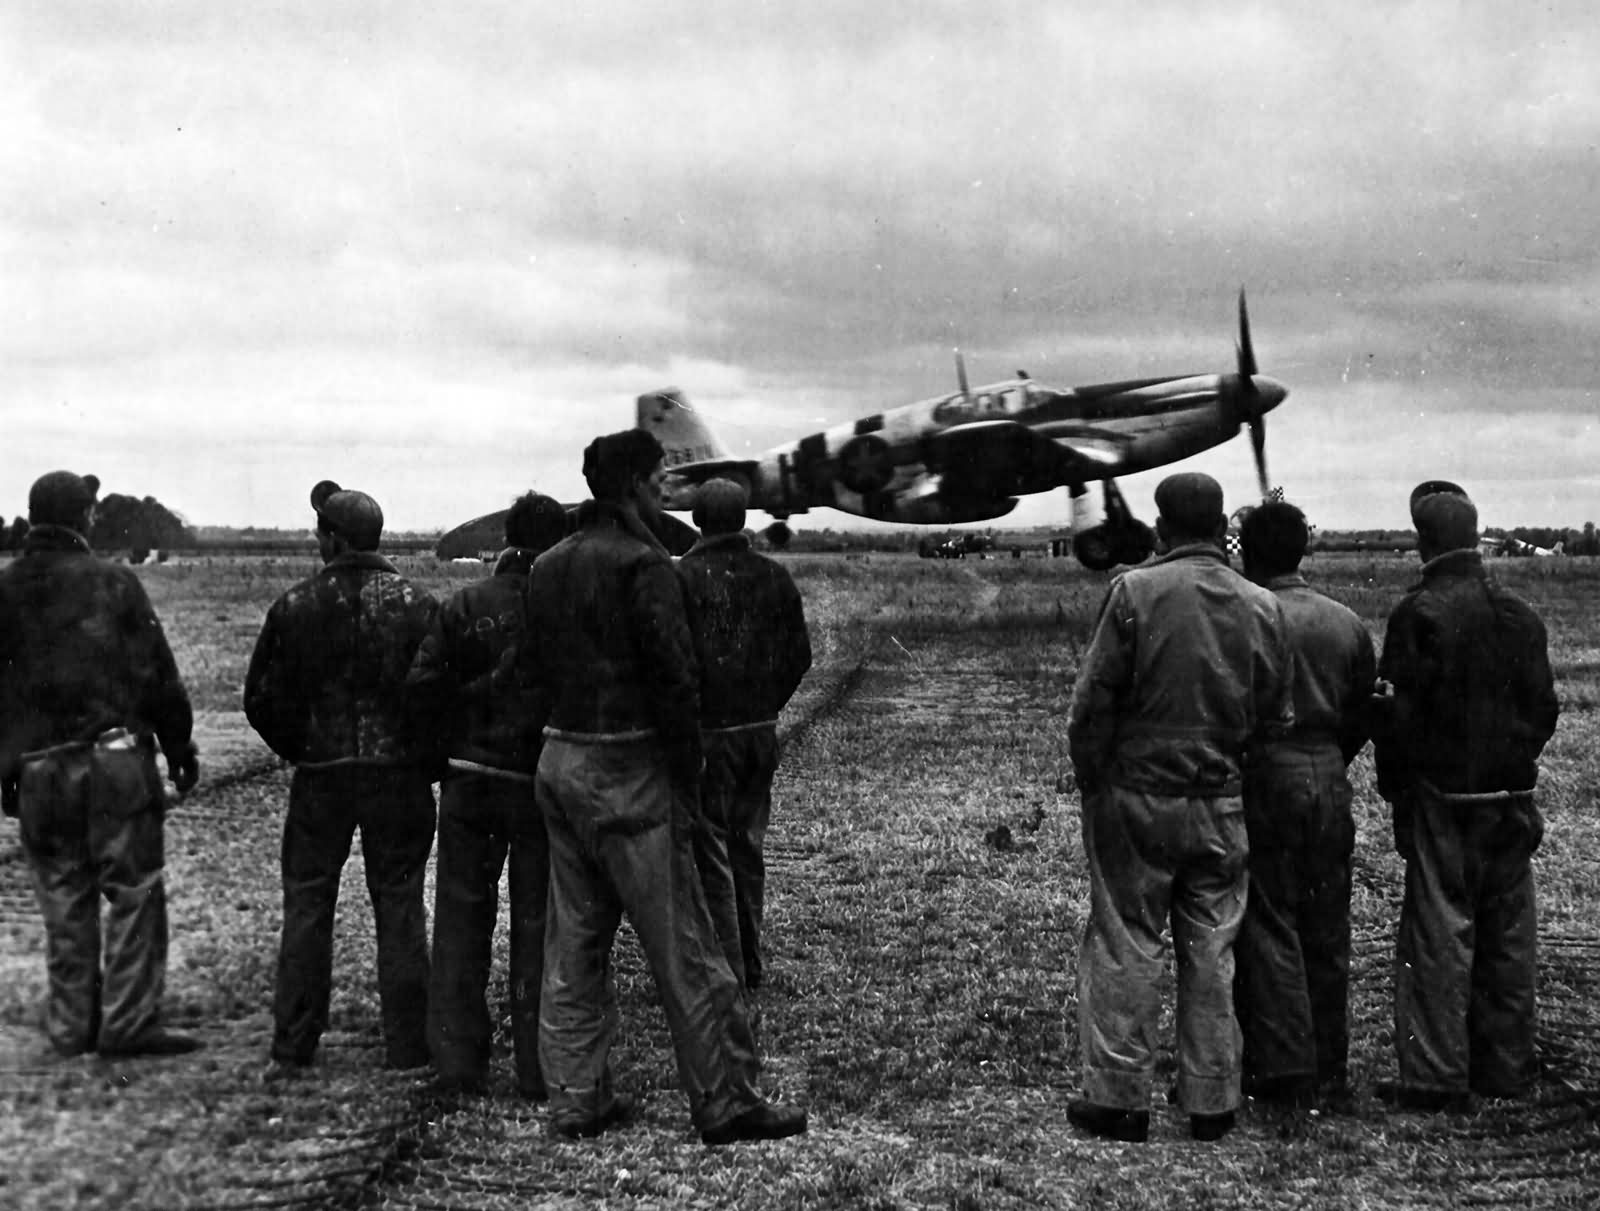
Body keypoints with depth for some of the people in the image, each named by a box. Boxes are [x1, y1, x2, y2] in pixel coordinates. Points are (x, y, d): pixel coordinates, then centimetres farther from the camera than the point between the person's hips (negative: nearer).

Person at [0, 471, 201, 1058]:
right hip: (114, 760, -4)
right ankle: (128, 1022, 2)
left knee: (65, 902, 12)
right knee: (136, 893, 3)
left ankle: (71, 1026, 17)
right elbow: (157, 675, -3)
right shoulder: (113, 582, -4)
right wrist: (180, 746, 8)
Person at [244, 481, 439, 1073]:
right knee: (399, 906, 7)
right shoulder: (415, 602, -5)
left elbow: (262, 699, 0)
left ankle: (292, 1049, 13)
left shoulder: (295, 606, -4)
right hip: (400, 774, 0)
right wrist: (428, 757, 7)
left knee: (307, 903, 10)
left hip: (320, 775, 0)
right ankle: (406, 1047, 10)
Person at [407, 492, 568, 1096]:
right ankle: (538, 1067, 12)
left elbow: (421, 683, -5)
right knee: (537, 922, 7)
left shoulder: (464, 605, -1)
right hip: (541, 784, -2)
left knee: (461, 917, 13)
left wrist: (460, 737, 7)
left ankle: (457, 1059, 16)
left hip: (469, 779, 2)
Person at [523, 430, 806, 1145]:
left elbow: (534, 667, 14)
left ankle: (575, 1097, 19)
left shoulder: (548, 566, 12)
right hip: (629, 770, -8)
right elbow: (674, 677, -17)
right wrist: (687, 783, -11)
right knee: (683, 947, -1)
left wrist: (570, 730, 15)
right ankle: (723, 1102, 6)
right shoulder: (641, 562, -13)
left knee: (573, 942, 13)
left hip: (559, 760, 8)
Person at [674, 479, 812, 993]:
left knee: (711, 853, 2)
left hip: (706, 733, -5)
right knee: (748, 848, 16)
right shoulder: (774, 576, 3)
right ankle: (751, 966, 25)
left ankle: (727, 973, 4)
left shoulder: (683, 577, -13)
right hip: (761, 731, 5)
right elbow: (799, 655, 6)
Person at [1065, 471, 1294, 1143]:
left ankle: (1118, 1096, 9)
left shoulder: (1134, 592, -10)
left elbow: (1091, 704, -10)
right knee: (1211, 952, 12)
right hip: (1222, 805, 4)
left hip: (1138, 797, -3)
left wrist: (1094, 785, 1)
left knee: (1124, 947, 5)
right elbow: (1277, 718, 8)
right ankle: (1211, 1100, 19)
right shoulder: (1263, 607, 3)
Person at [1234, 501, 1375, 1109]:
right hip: (1330, 780, 5)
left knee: (1269, 927, 1)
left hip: (1267, 779, -5)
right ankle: (1331, 1069, 19)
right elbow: (1364, 715, 9)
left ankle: (1287, 1071, 0)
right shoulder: (1348, 623, 7)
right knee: (1328, 932, 12)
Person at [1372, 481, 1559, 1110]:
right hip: (1513, 796, 5)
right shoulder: (1520, 614, 5)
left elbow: (1398, 711, -12)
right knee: (1507, 935, 11)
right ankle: (1505, 1066, 20)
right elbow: (1544, 706, 9)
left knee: (1439, 934, -1)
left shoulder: (1419, 611, -12)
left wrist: (1393, 783, 0)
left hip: (1444, 798, -5)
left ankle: (1437, 1075, 1)